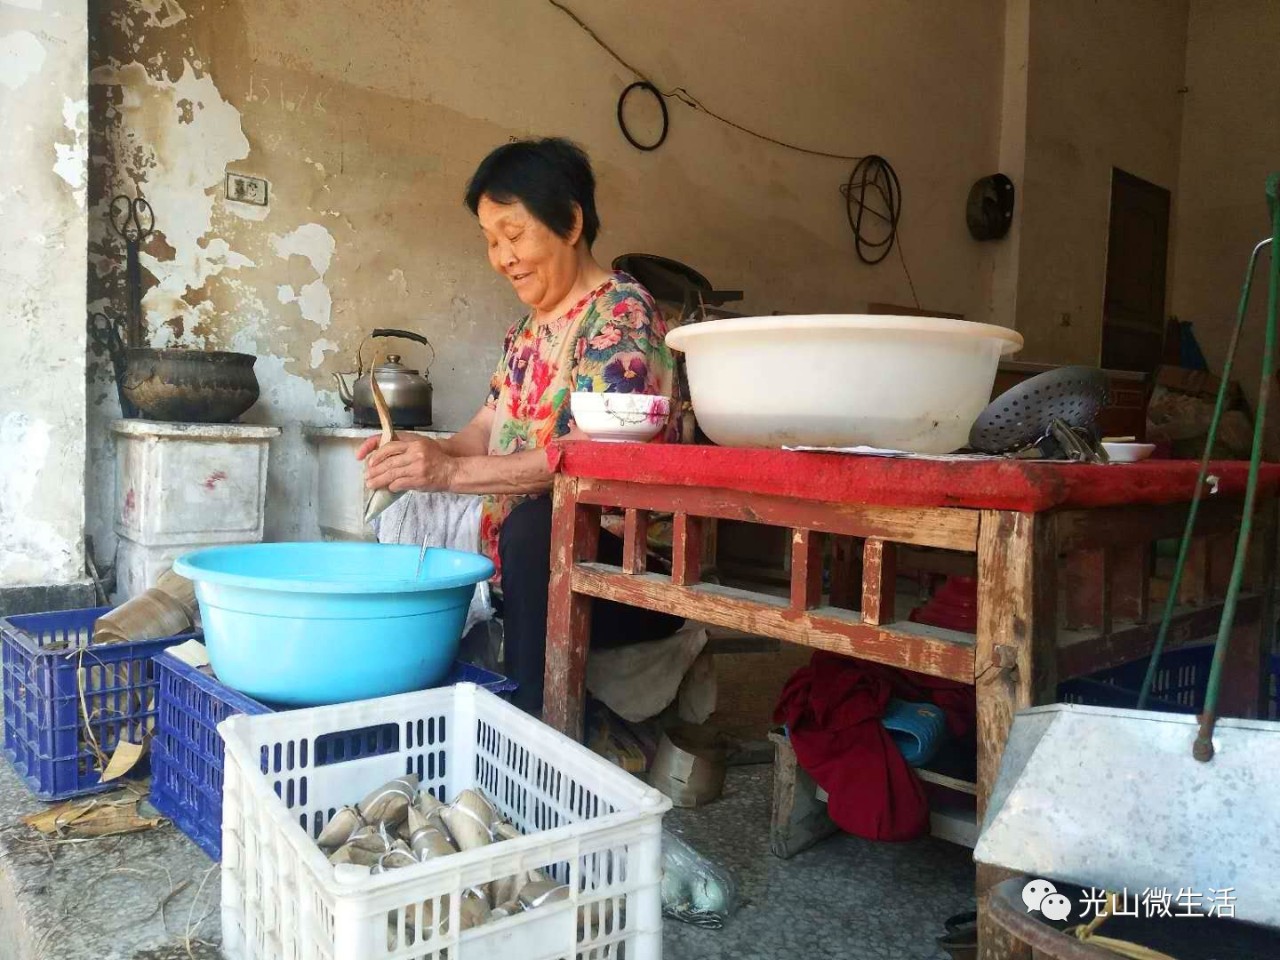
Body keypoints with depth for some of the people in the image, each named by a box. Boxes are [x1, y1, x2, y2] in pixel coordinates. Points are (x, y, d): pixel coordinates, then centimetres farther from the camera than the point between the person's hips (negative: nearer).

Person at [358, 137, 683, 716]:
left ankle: (539, 718, -25)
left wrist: (452, 471, -27)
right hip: (526, 566, 8)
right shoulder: (527, 331, 18)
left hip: (624, 563, -8)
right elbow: (485, 433, 12)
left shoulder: (621, 311, -8)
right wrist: (420, 453, -10)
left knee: (535, 522, -36)